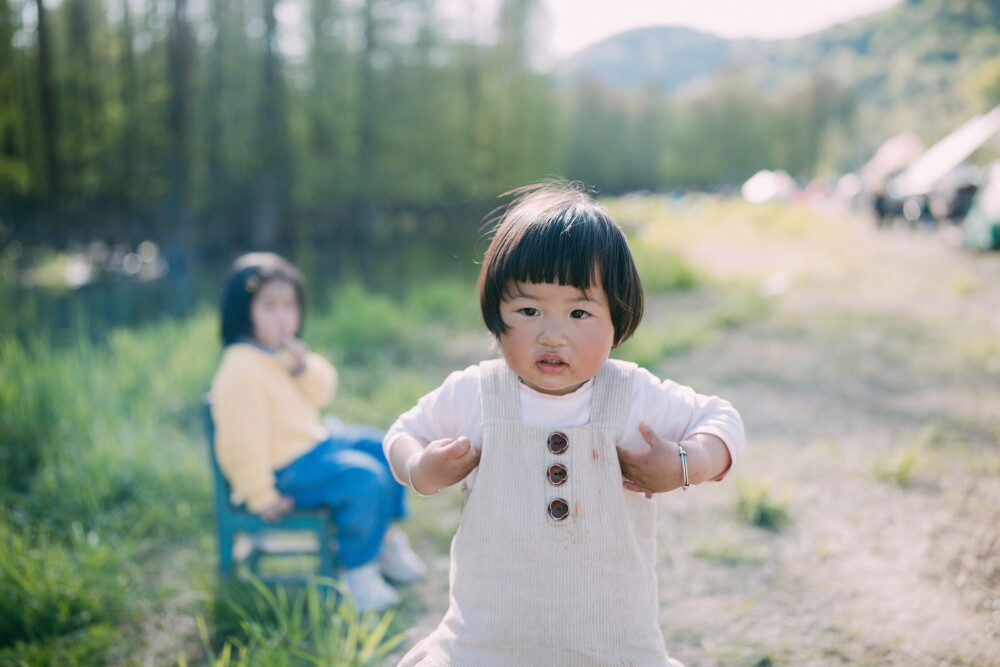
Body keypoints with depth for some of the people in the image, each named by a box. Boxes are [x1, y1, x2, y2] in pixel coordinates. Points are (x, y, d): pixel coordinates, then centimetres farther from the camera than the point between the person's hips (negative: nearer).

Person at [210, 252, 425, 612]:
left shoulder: (283, 350, 3)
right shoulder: (241, 370, -27)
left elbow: (322, 392, 7)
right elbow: (241, 444, -26)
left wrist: (304, 368, -15)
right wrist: (262, 498, -19)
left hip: (315, 438, 11)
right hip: (287, 468, -11)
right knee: (366, 478, -24)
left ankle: (388, 540, 25)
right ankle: (358, 570, -6)